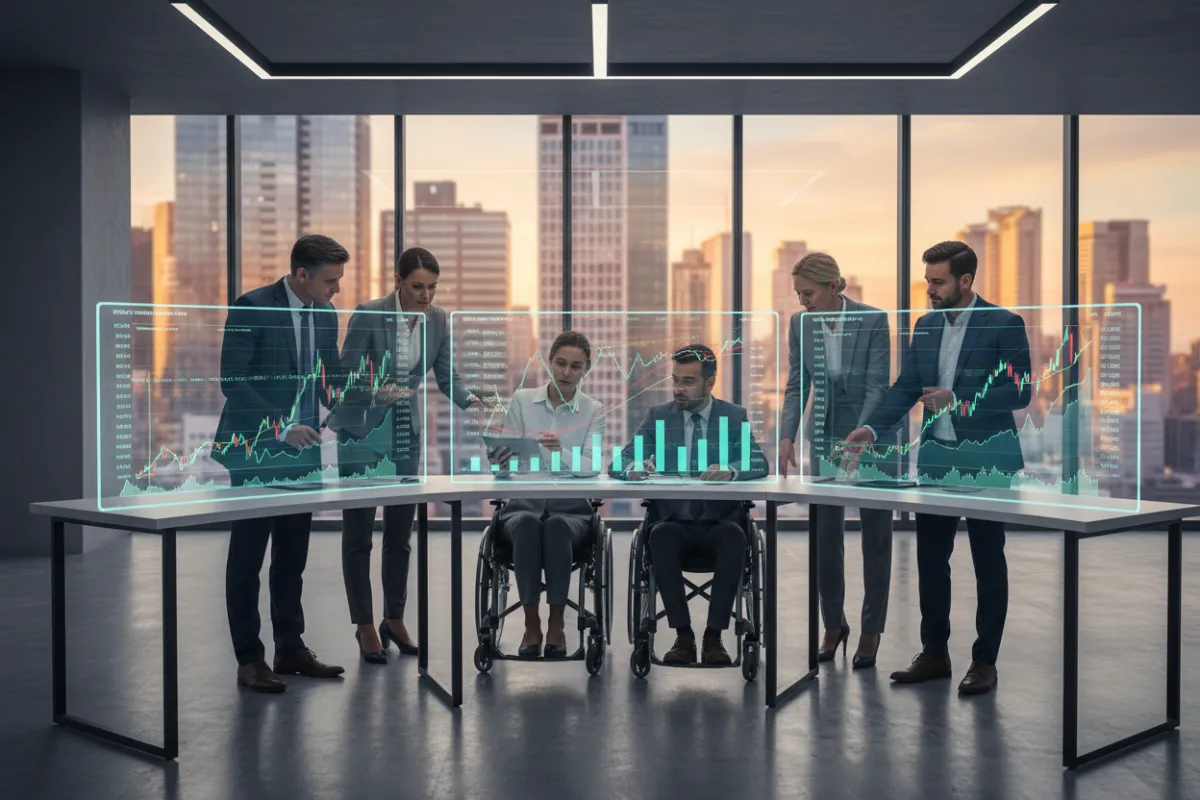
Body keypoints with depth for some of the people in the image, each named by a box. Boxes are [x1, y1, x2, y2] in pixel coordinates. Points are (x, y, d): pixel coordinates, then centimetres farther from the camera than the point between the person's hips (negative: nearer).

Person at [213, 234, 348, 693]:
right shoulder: (252, 308, -13)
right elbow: (232, 381, -16)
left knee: (292, 556, 12)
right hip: (256, 450, -6)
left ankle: (291, 649, 22)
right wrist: (281, 428, -21)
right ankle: (249, 659, 10)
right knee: (247, 557, 3)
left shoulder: (325, 314, 7)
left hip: (301, 450, 6)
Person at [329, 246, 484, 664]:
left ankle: (394, 619, 23)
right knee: (358, 532, 1)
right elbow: (347, 377, -16)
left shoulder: (437, 319, -3)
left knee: (400, 530, 10)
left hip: (406, 430, 5)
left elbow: (447, 376, -1)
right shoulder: (368, 314, -18)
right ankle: (365, 625, 12)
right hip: (362, 430, -4)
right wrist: (378, 390, -34)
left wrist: (469, 400, -20)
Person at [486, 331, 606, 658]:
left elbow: (590, 468, -11)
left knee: (557, 526, -36)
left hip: (571, 509, 0)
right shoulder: (521, 400, 6)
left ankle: (557, 622, -22)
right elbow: (505, 462, 4)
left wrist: (561, 451, -32)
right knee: (527, 524, -35)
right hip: (522, 504, 1)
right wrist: (498, 454, -21)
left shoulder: (594, 411, 4)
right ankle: (531, 622, -23)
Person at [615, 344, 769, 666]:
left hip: (719, 522, 0)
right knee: (660, 535, -33)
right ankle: (683, 635, -24)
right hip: (673, 521, 1)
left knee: (734, 537, -34)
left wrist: (730, 470, -32)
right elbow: (619, 463, -1)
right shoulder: (657, 416, 8)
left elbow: (759, 464, -9)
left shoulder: (735, 416, 6)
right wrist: (633, 468, -27)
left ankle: (714, 635, -25)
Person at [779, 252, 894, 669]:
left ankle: (871, 631, 14)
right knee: (825, 535, 5)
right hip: (824, 436, 4)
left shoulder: (873, 320, -16)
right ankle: (833, 624, 19)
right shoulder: (800, 324, -4)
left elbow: (877, 385, -19)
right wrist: (788, 437, -14)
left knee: (875, 537, 4)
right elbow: (797, 385, -1)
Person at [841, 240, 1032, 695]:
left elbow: (1019, 392, -12)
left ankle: (985, 661, 14)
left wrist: (957, 398, -21)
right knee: (930, 558, 9)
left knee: (988, 560, 5)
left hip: (986, 461, -5)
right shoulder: (925, 326, 8)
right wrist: (873, 429, -8)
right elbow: (906, 387, 6)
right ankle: (934, 653, 21)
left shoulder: (1003, 324, -8)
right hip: (936, 459, 6)